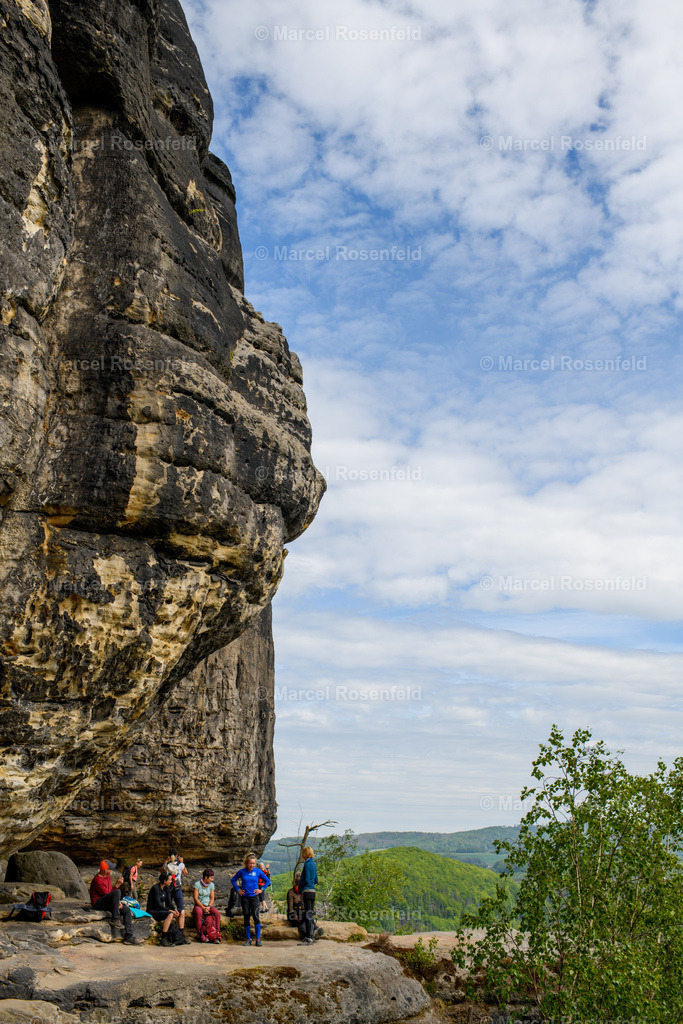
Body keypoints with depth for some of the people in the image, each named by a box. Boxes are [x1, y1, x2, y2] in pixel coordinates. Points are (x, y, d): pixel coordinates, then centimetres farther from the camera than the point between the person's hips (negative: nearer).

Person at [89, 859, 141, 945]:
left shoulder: (108, 877, 12)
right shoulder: (97, 880, -19)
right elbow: (107, 894, -19)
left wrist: (118, 901, 1)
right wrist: (117, 885, -17)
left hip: (107, 903, 9)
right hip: (98, 903, -9)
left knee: (127, 910, -5)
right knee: (117, 892, -32)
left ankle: (128, 936, -8)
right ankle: (115, 918, -26)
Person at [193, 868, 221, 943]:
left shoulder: (211, 885, 7)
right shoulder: (197, 884, -6)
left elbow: (212, 898, 7)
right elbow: (196, 898, -11)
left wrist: (208, 907, -12)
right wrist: (203, 908, -18)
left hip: (208, 905, 4)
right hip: (199, 905, -4)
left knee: (217, 913, -26)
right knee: (199, 913, -38)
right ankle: (200, 934, -31)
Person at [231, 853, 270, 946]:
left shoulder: (258, 871, -1)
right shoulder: (241, 872, 0)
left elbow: (267, 881, 11)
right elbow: (233, 880, 14)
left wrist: (261, 890, 2)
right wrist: (238, 890, 5)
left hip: (254, 897, -1)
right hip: (245, 897, 1)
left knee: (255, 916, -14)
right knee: (246, 917, 3)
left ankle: (258, 939, -7)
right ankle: (248, 939, 15)